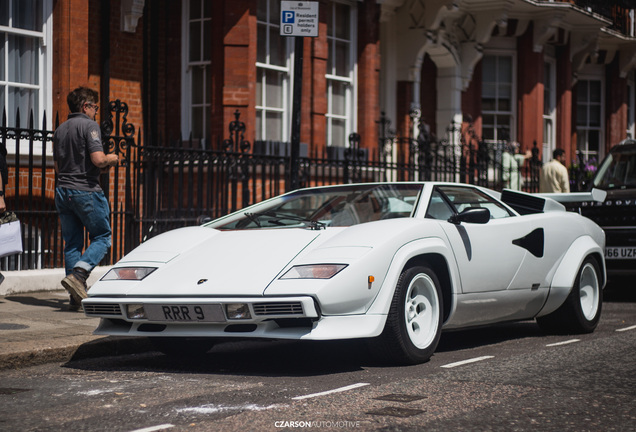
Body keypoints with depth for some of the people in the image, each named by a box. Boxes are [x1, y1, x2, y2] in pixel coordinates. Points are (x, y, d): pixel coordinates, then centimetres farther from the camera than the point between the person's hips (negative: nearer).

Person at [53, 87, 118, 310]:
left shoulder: (60, 130, 16)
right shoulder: (89, 125, -8)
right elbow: (98, 159, -20)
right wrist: (112, 158, 3)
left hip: (63, 191, 7)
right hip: (86, 190, -7)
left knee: (72, 243, 9)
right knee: (101, 237, 3)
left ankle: (77, 296, 6)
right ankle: (78, 275, -17)